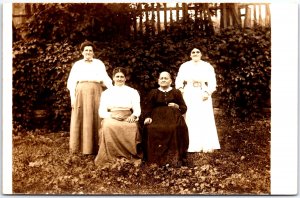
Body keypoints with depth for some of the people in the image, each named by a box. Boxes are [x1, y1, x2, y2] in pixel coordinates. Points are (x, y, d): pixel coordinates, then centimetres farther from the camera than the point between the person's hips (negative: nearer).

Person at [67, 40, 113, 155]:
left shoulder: (99, 63, 14)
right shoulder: (77, 64, 16)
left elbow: (105, 78, 3)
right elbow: (71, 81, 10)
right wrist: (72, 96, -2)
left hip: (95, 92, 0)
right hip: (81, 93, 1)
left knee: (94, 119, -3)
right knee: (80, 119, -2)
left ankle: (94, 147, 0)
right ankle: (79, 147, 2)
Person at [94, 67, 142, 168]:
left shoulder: (132, 92, 16)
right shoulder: (106, 92, 17)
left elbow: (137, 109, 7)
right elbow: (102, 111, 9)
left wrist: (133, 115, -17)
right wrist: (112, 115, -12)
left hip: (127, 119, 0)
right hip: (111, 118, 1)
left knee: (132, 128, -36)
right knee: (108, 127, -36)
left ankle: (131, 157, -24)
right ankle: (112, 157, -29)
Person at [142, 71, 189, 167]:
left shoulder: (176, 92, 20)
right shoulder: (153, 93, 21)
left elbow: (184, 108, 17)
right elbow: (147, 107, 9)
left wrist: (177, 106, -4)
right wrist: (147, 117, -10)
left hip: (173, 117, 0)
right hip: (157, 117, 1)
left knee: (174, 129, -34)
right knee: (151, 129, -32)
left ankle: (174, 157, -25)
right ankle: (156, 157, -23)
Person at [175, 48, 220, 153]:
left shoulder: (207, 66, 11)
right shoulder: (184, 66, 12)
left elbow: (212, 82, 2)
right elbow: (179, 80, 3)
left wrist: (208, 92, -14)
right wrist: (180, 88, -17)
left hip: (203, 95, 0)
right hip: (189, 95, 0)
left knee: (205, 120, -4)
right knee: (190, 120, -4)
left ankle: (207, 146, 0)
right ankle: (192, 146, -1)